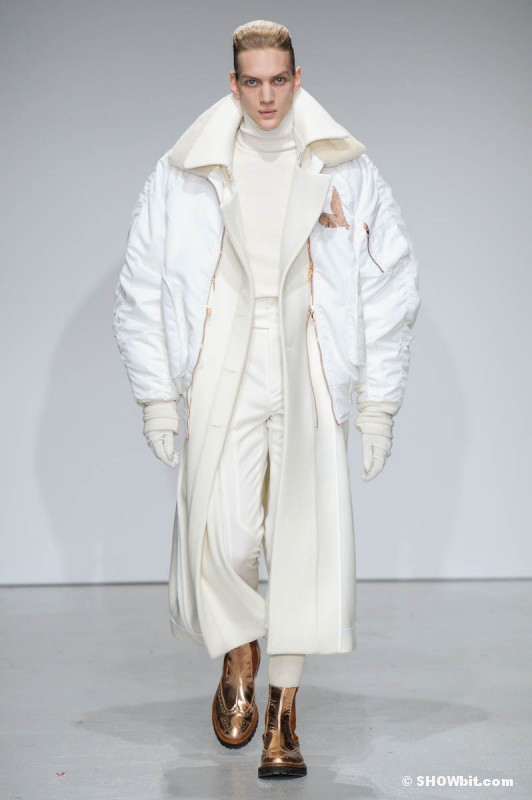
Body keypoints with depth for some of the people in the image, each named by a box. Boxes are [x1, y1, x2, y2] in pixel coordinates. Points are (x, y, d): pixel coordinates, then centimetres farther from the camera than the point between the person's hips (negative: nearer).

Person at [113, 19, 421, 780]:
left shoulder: (348, 172, 6)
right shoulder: (184, 175, 5)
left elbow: (392, 288, 9)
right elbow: (143, 290, 10)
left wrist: (378, 403, 6)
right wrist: (157, 395, 4)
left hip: (310, 384, 0)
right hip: (222, 381, 0)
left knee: (306, 538, -7)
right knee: (221, 537, -11)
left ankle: (283, 714, 5)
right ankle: (238, 660, 20)